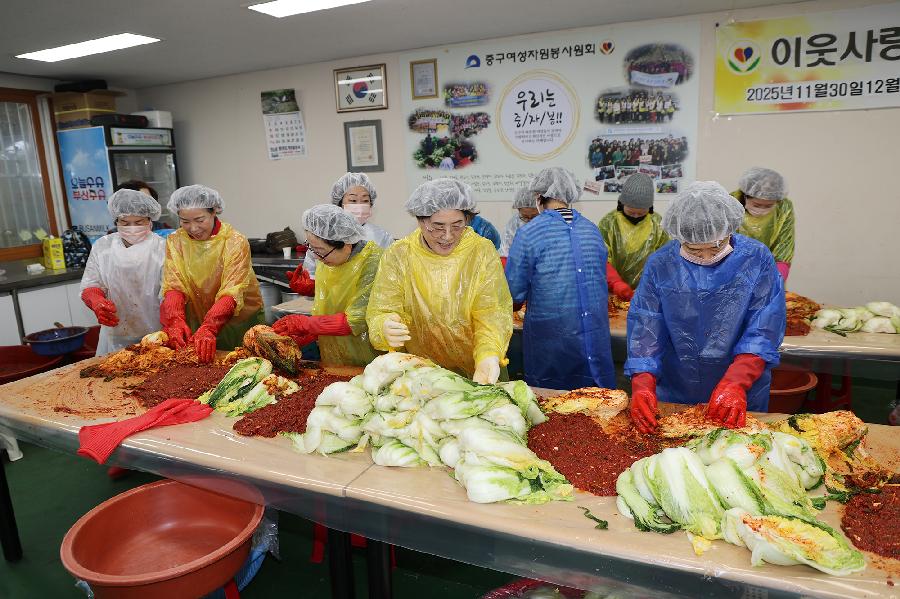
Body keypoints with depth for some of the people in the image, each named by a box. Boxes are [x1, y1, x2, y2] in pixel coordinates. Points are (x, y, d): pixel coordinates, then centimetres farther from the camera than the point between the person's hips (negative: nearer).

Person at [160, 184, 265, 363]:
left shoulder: (235, 242, -18)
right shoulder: (175, 241, -5)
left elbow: (231, 294, -28)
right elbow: (173, 287, -15)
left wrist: (208, 328, -42)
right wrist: (176, 321, -34)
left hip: (239, 323, -3)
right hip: (196, 323, 3)